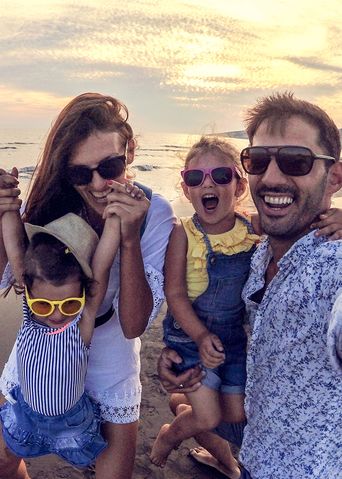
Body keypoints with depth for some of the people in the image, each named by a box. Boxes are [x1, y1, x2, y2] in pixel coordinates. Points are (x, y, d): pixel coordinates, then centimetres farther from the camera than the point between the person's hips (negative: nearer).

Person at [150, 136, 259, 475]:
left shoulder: (254, 228, -11)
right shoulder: (183, 234, -19)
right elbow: (175, 294, -18)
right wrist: (201, 336, -27)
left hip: (236, 336, 4)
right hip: (190, 335, -4)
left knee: (235, 415, 15)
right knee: (208, 419, -2)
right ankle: (168, 435, 33)